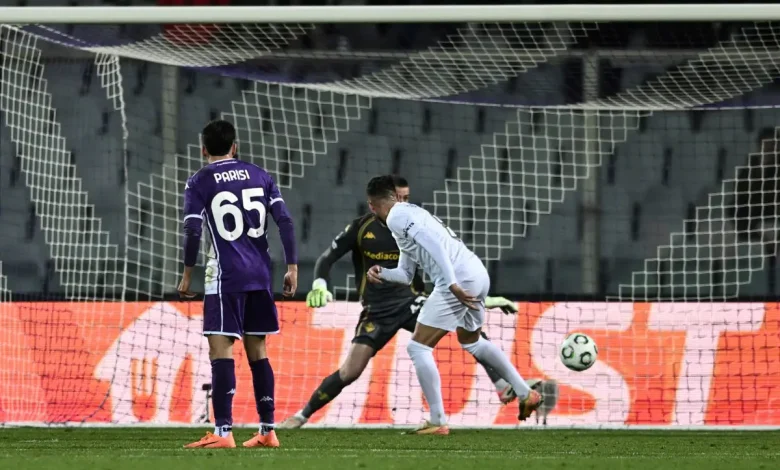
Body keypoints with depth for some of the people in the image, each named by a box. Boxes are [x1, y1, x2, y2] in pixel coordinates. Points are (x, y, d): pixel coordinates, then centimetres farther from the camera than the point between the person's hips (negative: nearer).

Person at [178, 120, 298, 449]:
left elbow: (192, 231, -9)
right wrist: (292, 267, 8)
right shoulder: (259, 176, 12)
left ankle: (223, 431, -16)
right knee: (257, 350, 13)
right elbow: (285, 221, 5)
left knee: (221, 349, -8)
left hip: (226, 275, -5)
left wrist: (187, 275, -1)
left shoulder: (199, 183, 0)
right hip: (259, 274, 5)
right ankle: (267, 431, 13)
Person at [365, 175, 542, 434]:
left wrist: (453, 284, -24)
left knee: (418, 348, -2)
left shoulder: (396, 217, -4)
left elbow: (433, 242, -19)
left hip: (459, 278, -10)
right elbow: (406, 275, 28)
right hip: (477, 274, 10)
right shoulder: (408, 214, 26)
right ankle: (526, 394, 37)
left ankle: (438, 422, -2)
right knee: (471, 341, 33)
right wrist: (382, 273, 9)